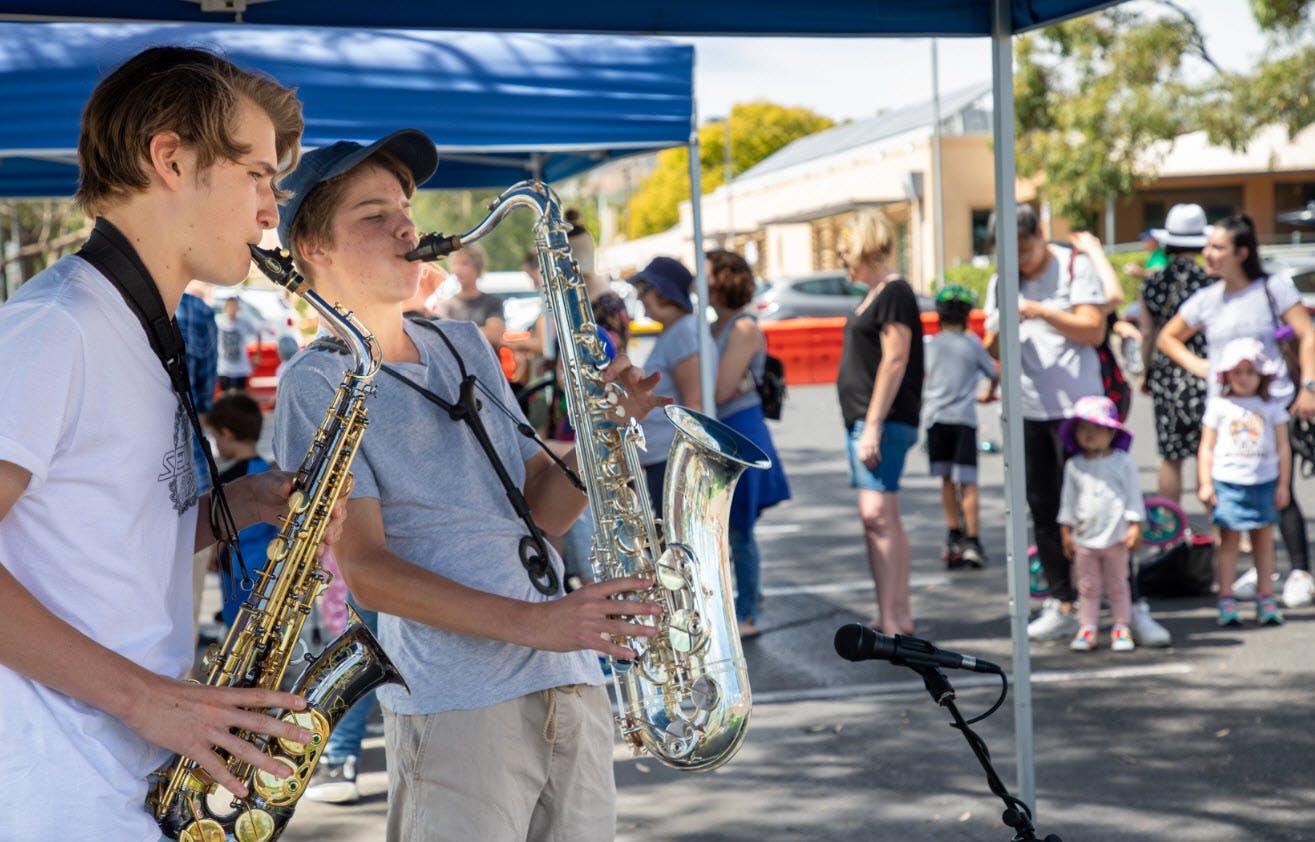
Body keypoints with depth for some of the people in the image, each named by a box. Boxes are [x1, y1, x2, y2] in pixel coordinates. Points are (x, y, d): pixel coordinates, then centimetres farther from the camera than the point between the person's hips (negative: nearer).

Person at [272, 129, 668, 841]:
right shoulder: (317, 382, -3)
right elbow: (364, 568, -12)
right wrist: (530, 622, -22)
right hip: (456, 706, -6)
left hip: (571, 686, 6)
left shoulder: (464, 346, 17)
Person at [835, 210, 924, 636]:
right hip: (862, 420, 10)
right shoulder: (874, 295, 18)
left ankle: (891, 617, -14)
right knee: (882, 519, 10)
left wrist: (873, 425, -21)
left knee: (877, 514, -14)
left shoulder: (894, 293, -11)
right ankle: (898, 612, 14)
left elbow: (895, 361, -18)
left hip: (885, 422, -10)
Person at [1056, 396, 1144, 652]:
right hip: (1084, 538, 2)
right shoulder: (1074, 466, 4)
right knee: (1087, 587, 7)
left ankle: (1122, 628, 16)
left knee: (1118, 586, 8)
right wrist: (1066, 530, 8)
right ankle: (1087, 629, 12)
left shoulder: (1123, 462, -2)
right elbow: (1068, 499, 10)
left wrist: (1135, 527, -5)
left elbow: (1133, 495, 0)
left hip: (1116, 537, -2)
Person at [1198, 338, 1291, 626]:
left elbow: (1282, 447, 8)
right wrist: (1205, 483, -1)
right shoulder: (1218, 405, 3)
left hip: (1264, 482, 2)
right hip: (1227, 483, -2)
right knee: (1229, 539, -1)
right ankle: (1226, 599, 2)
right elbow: (1207, 447, 4)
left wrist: (1283, 484, 4)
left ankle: (1265, 597, 12)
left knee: (1264, 539, 6)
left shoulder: (1272, 406, 6)